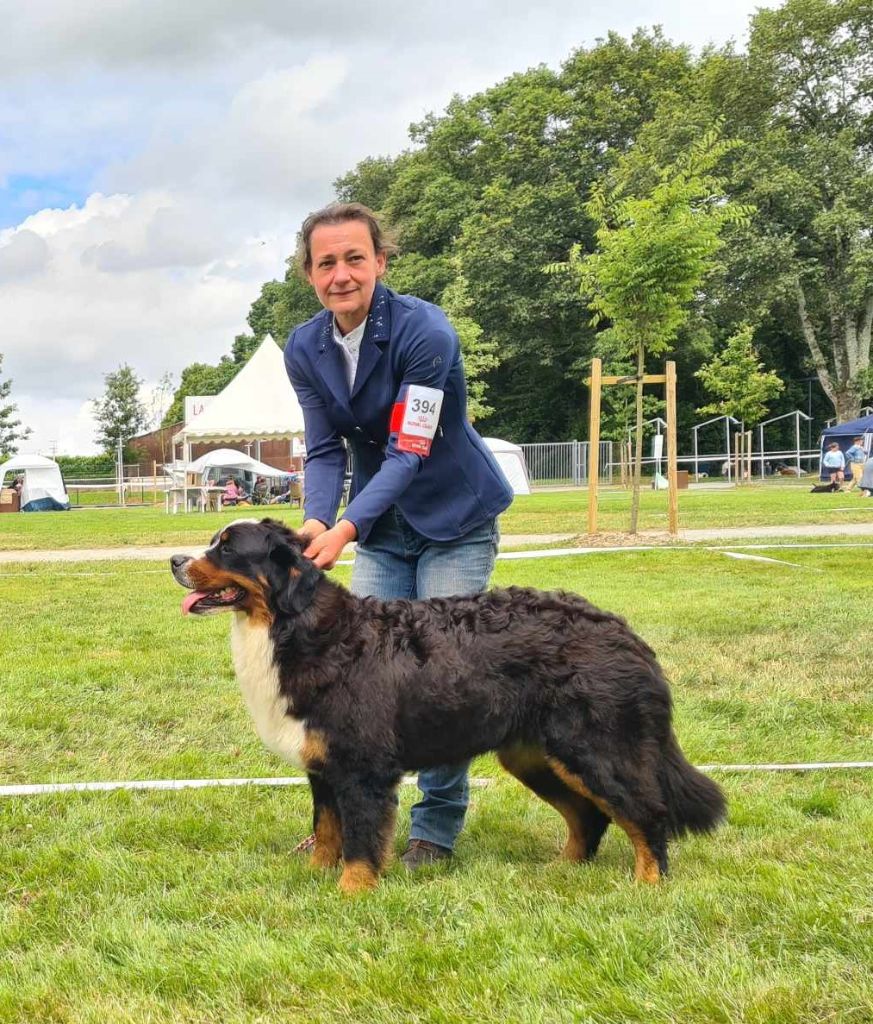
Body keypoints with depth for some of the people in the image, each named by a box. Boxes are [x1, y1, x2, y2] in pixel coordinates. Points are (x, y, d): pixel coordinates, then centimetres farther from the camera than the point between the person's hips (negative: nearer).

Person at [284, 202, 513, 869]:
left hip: (455, 523, -5)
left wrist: (346, 528, -38)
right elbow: (325, 451, -5)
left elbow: (407, 454, -27)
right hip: (382, 530, 5)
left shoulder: (424, 332, -23)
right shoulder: (305, 349, -6)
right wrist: (316, 520, -25)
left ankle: (437, 828, 8)